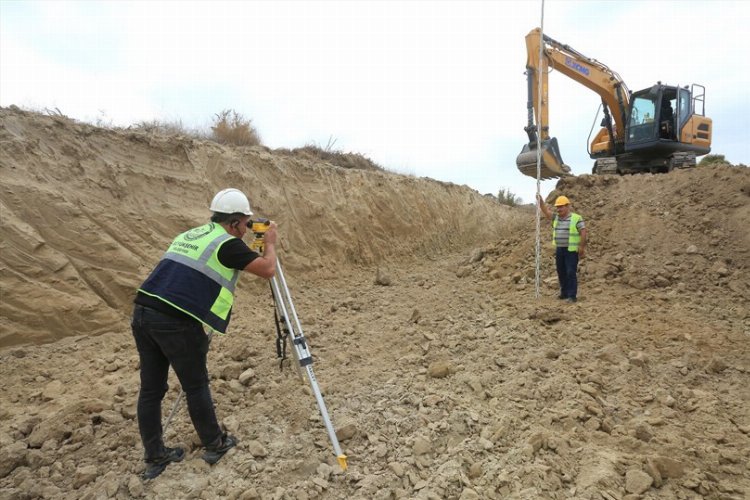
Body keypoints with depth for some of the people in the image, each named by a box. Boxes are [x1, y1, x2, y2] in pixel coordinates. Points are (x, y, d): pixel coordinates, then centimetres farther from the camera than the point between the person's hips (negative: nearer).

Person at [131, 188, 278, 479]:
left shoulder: (190, 234, 20)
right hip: (176, 322, -8)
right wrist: (270, 243, 14)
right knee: (196, 386, 9)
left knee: (151, 388, 15)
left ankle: (154, 458, 29)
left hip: (143, 313, 8)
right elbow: (268, 270, -4)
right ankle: (215, 445, 27)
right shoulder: (228, 244, -4)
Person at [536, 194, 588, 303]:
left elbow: (584, 233, -9)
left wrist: (581, 247, -13)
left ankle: (572, 296, -1)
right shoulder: (556, 218, 10)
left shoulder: (576, 218, -7)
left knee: (571, 273, -5)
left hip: (571, 250, -6)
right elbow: (546, 211, 2)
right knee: (561, 273, 12)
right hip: (559, 250, 6)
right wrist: (540, 201, -11)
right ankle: (564, 293, 23)